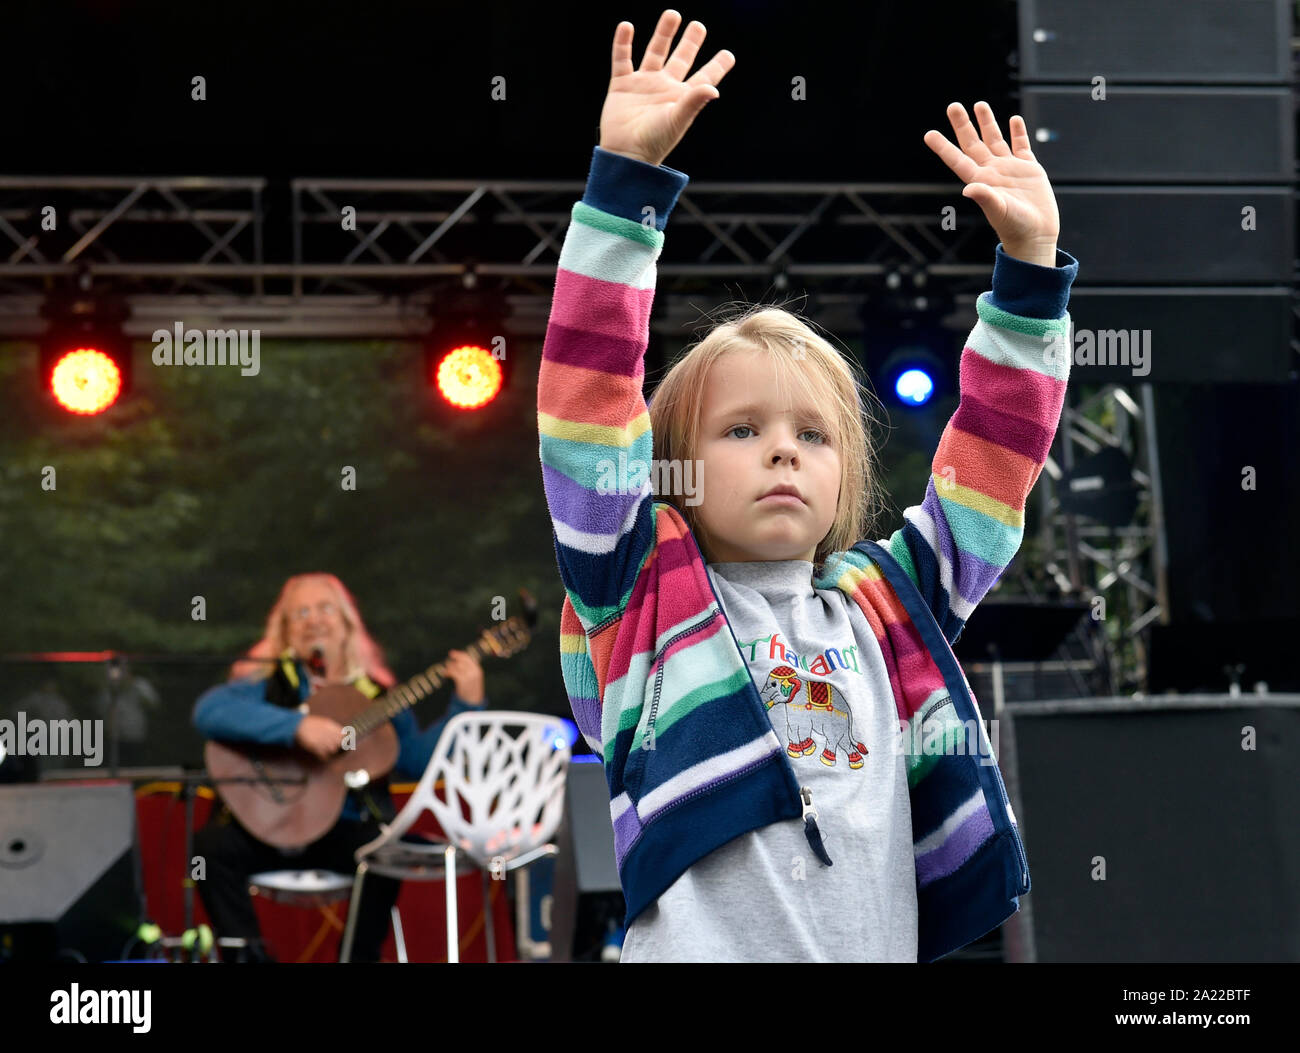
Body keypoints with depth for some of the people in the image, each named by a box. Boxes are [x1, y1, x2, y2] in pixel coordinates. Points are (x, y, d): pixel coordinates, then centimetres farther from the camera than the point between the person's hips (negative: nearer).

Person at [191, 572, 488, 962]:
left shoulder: (374, 694, 12)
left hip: (344, 830, 1)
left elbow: (419, 758, 3)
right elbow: (209, 711, -17)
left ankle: (359, 956, -11)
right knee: (213, 845, -28)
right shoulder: (270, 680, 3)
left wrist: (467, 704, -6)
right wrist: (297, 726, -25)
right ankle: (251, 957, -16)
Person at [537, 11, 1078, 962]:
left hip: (886, 944, 4)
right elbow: (589, 392, -2)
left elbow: (995, 453, 18)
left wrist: (1031, 265, 10)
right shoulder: (642, 594, 6)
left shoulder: (885, 603, 15)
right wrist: (628, 176, -8)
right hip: (697, 947, -4)